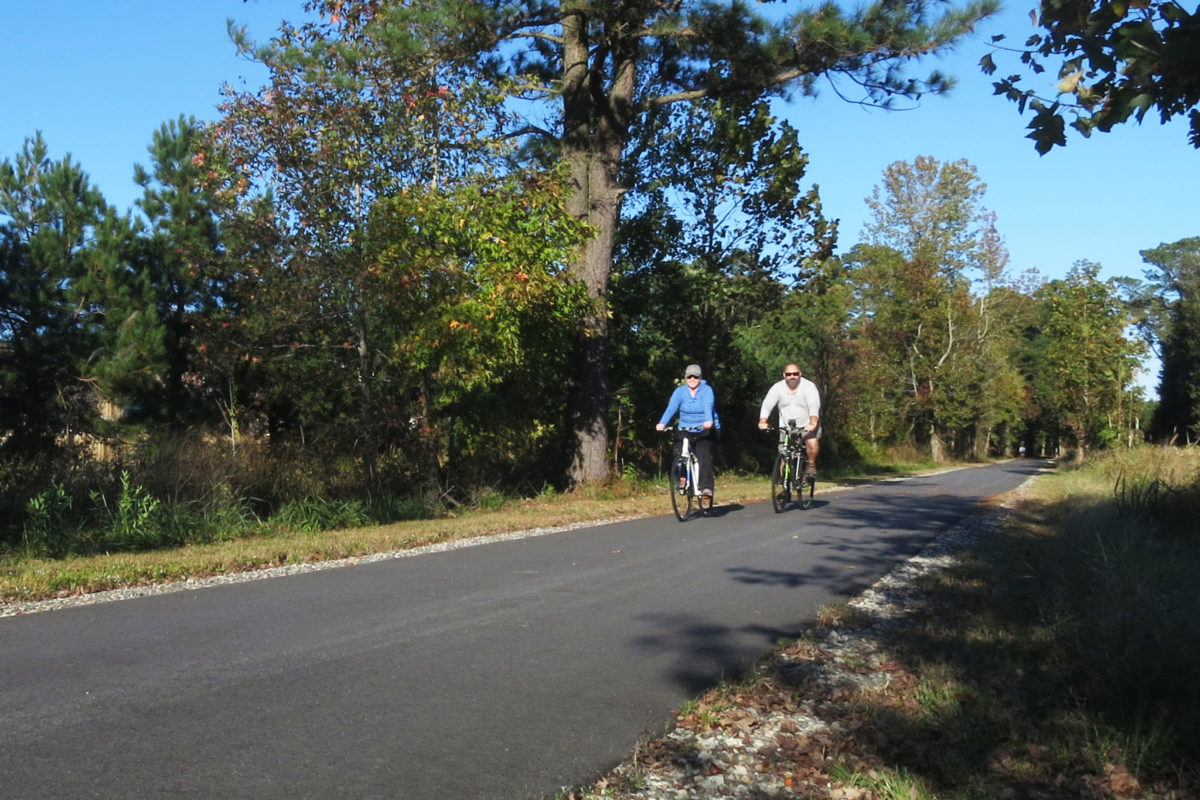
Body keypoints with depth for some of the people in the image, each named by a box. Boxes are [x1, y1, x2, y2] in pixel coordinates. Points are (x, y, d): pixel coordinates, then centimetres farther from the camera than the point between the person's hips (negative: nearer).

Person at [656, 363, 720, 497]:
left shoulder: (707, 390, -6)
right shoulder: (680, 391, 0)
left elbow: (708, 407, -23)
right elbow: (671, 408, -15)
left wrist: (709, 421, -44)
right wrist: (662, 423, -32)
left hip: (706, 429, -3)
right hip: (685, 429, 3)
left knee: (703, 453, -22)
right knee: (679, 449, -21)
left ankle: (706, 486, -21)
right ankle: (682, 478, -3)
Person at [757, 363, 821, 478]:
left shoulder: (809, 386, -11)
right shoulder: (777, 388, -4)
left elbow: (814, 406, -25)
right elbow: (767, 405, -13)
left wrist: (812, 424, -42)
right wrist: (762, 422, -31)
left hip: (807, 426, -2)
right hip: (786, 427, 2)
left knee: (812, 441, -29)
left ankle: (811, 465, -6)